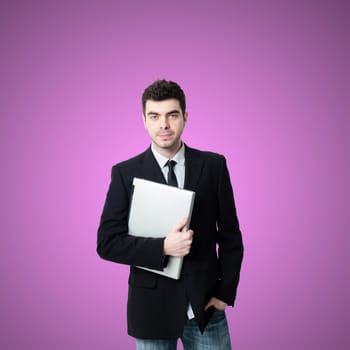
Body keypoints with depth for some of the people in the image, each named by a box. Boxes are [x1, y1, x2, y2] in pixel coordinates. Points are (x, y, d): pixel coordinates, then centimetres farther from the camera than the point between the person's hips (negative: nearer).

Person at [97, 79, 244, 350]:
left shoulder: (213, 165, -1)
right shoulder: (125, 173, -5)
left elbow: (230, 235, 3)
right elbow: (108, 243, -7)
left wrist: (225, 292, -3)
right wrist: (163, 248, -20)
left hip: (205, 303, 1)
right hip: (152, 306, -1)